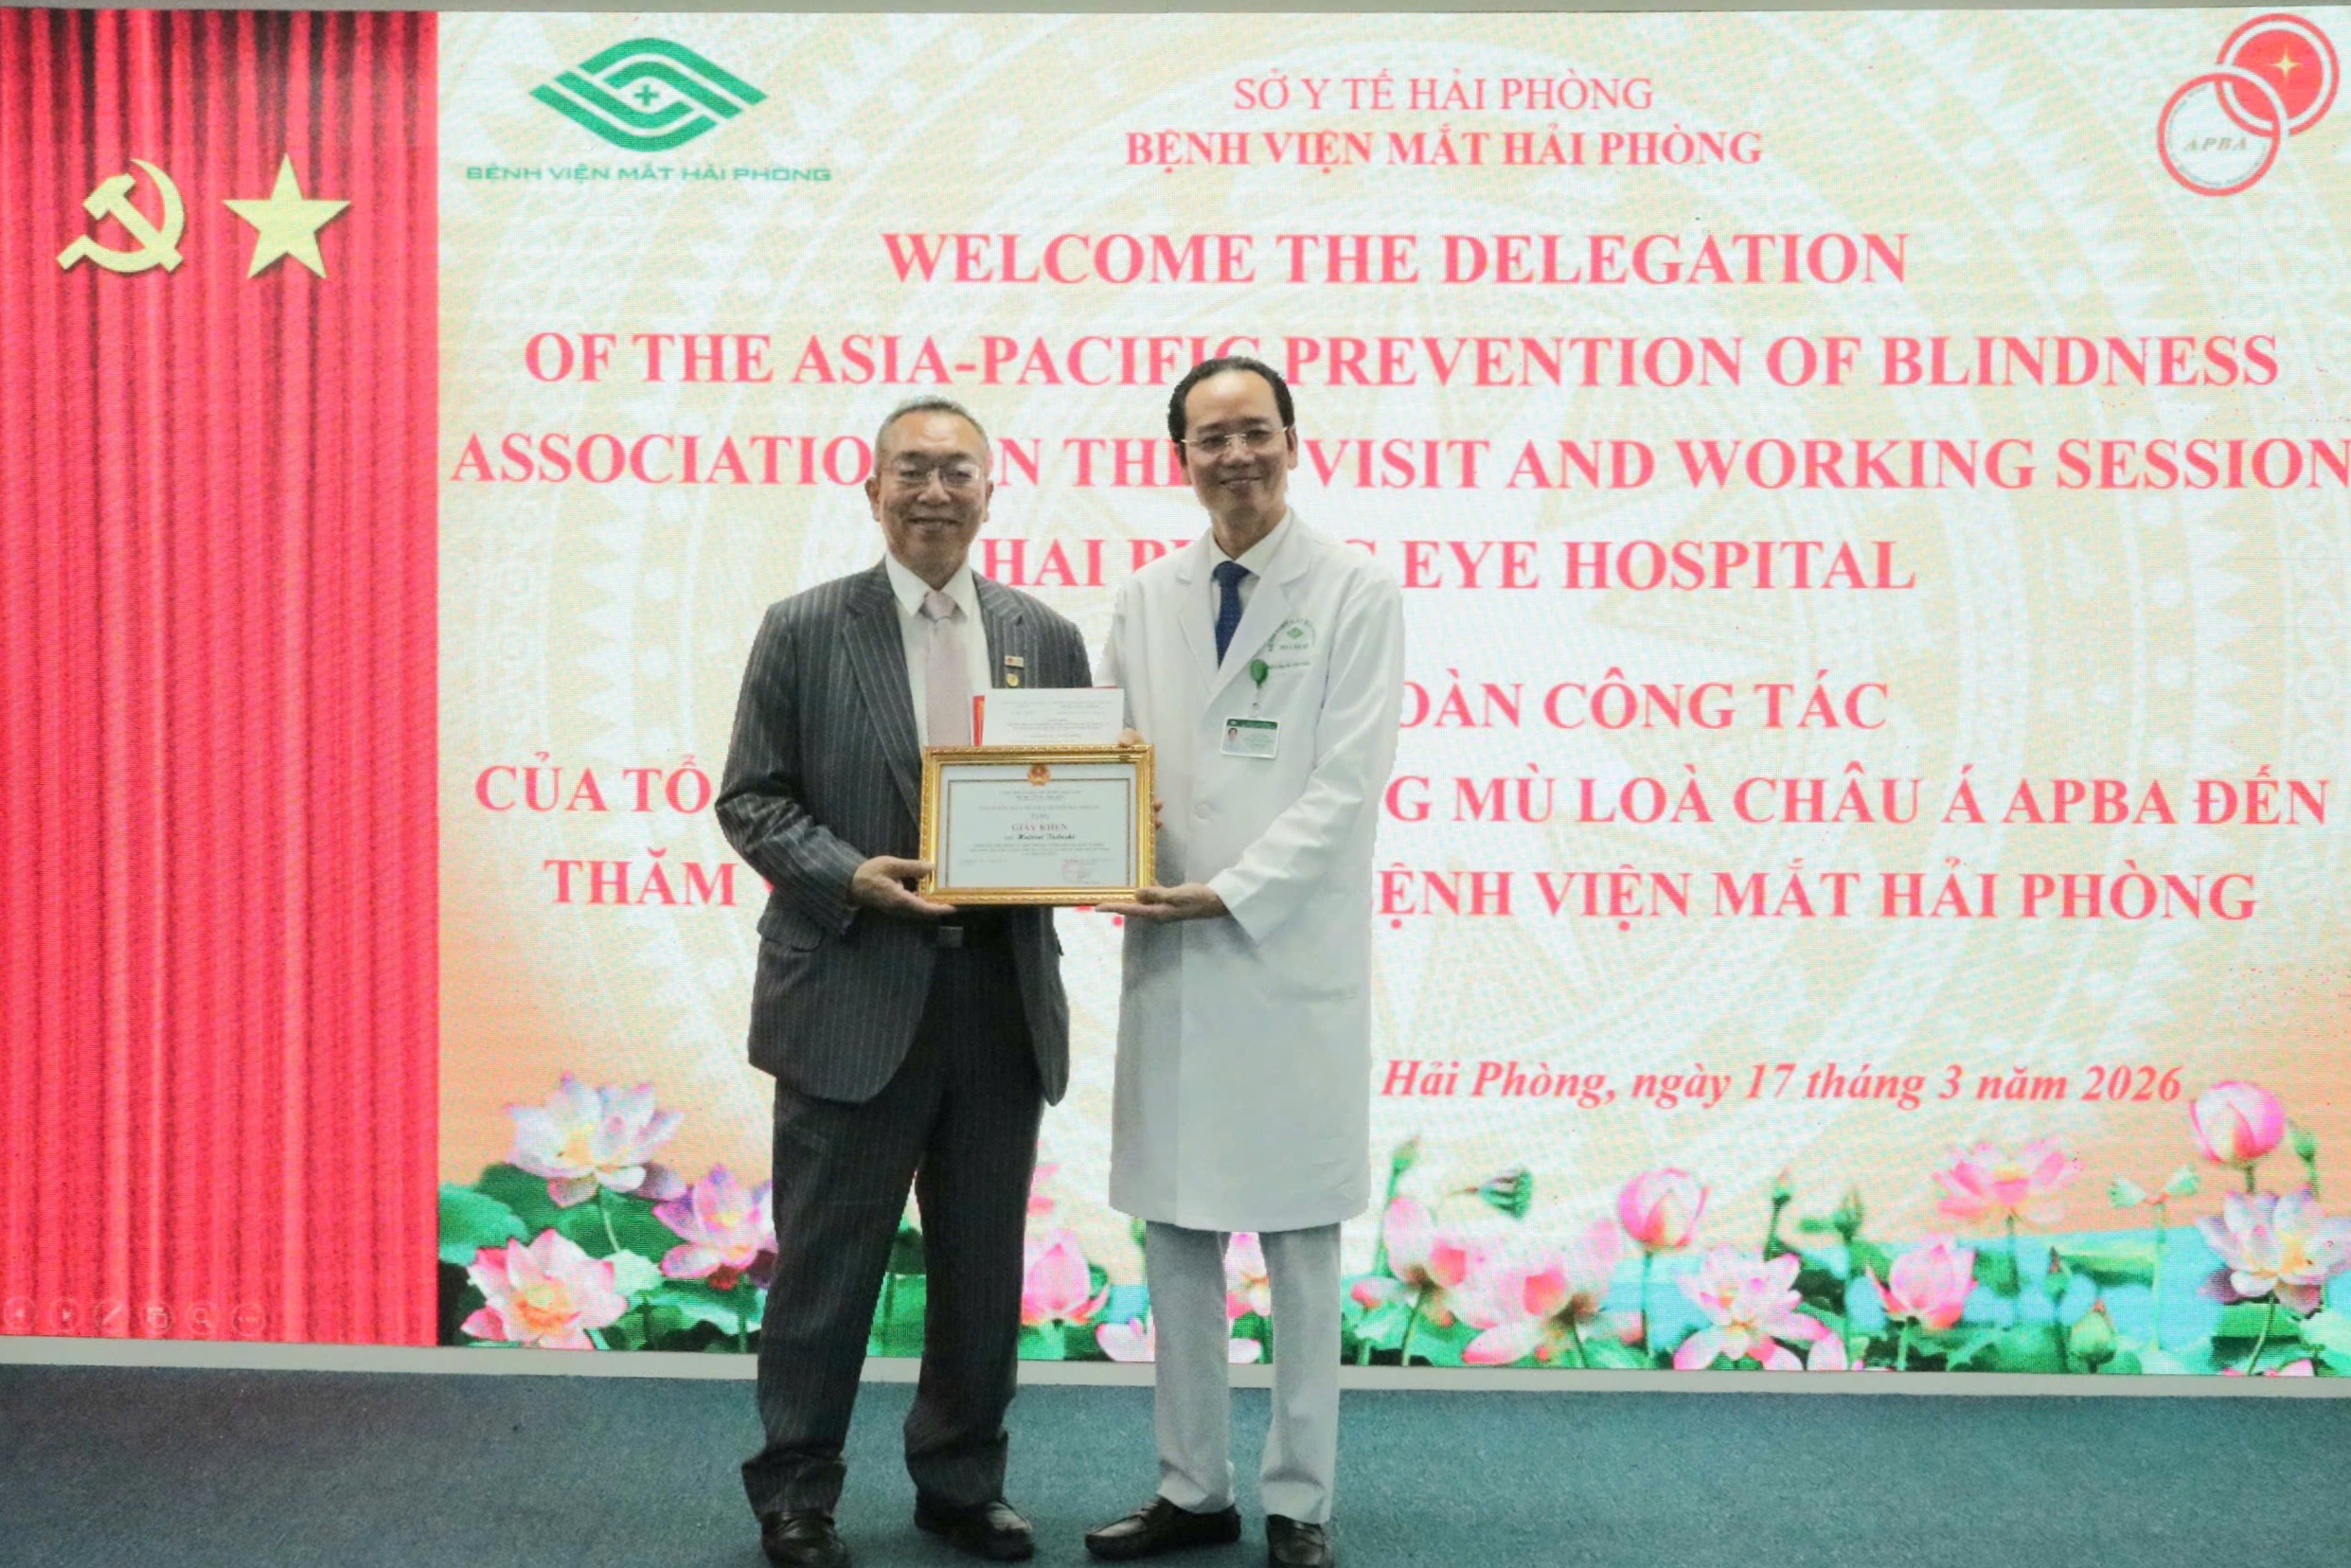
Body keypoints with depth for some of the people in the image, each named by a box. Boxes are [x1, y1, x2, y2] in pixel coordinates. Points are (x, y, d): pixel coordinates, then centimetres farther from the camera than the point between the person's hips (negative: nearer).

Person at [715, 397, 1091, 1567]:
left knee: (983, 1262, 13)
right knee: (828, 1260, 5)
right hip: (854, 997, -3)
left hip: (1002, 998, 4)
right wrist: (848, 875, -17)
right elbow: (750, 800, -2)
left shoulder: (1047, 639, 9)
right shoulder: (804, 630, 0)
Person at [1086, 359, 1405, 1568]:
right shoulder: (1143, 602, 10)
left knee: (1298, 1242, 5)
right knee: (1175, 1233, 10)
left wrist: (1229, 893, -18)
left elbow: (1346, 786, -10)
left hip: (1291, 958, -4)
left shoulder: (1356, 593, -3)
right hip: (1170, 957, 4)